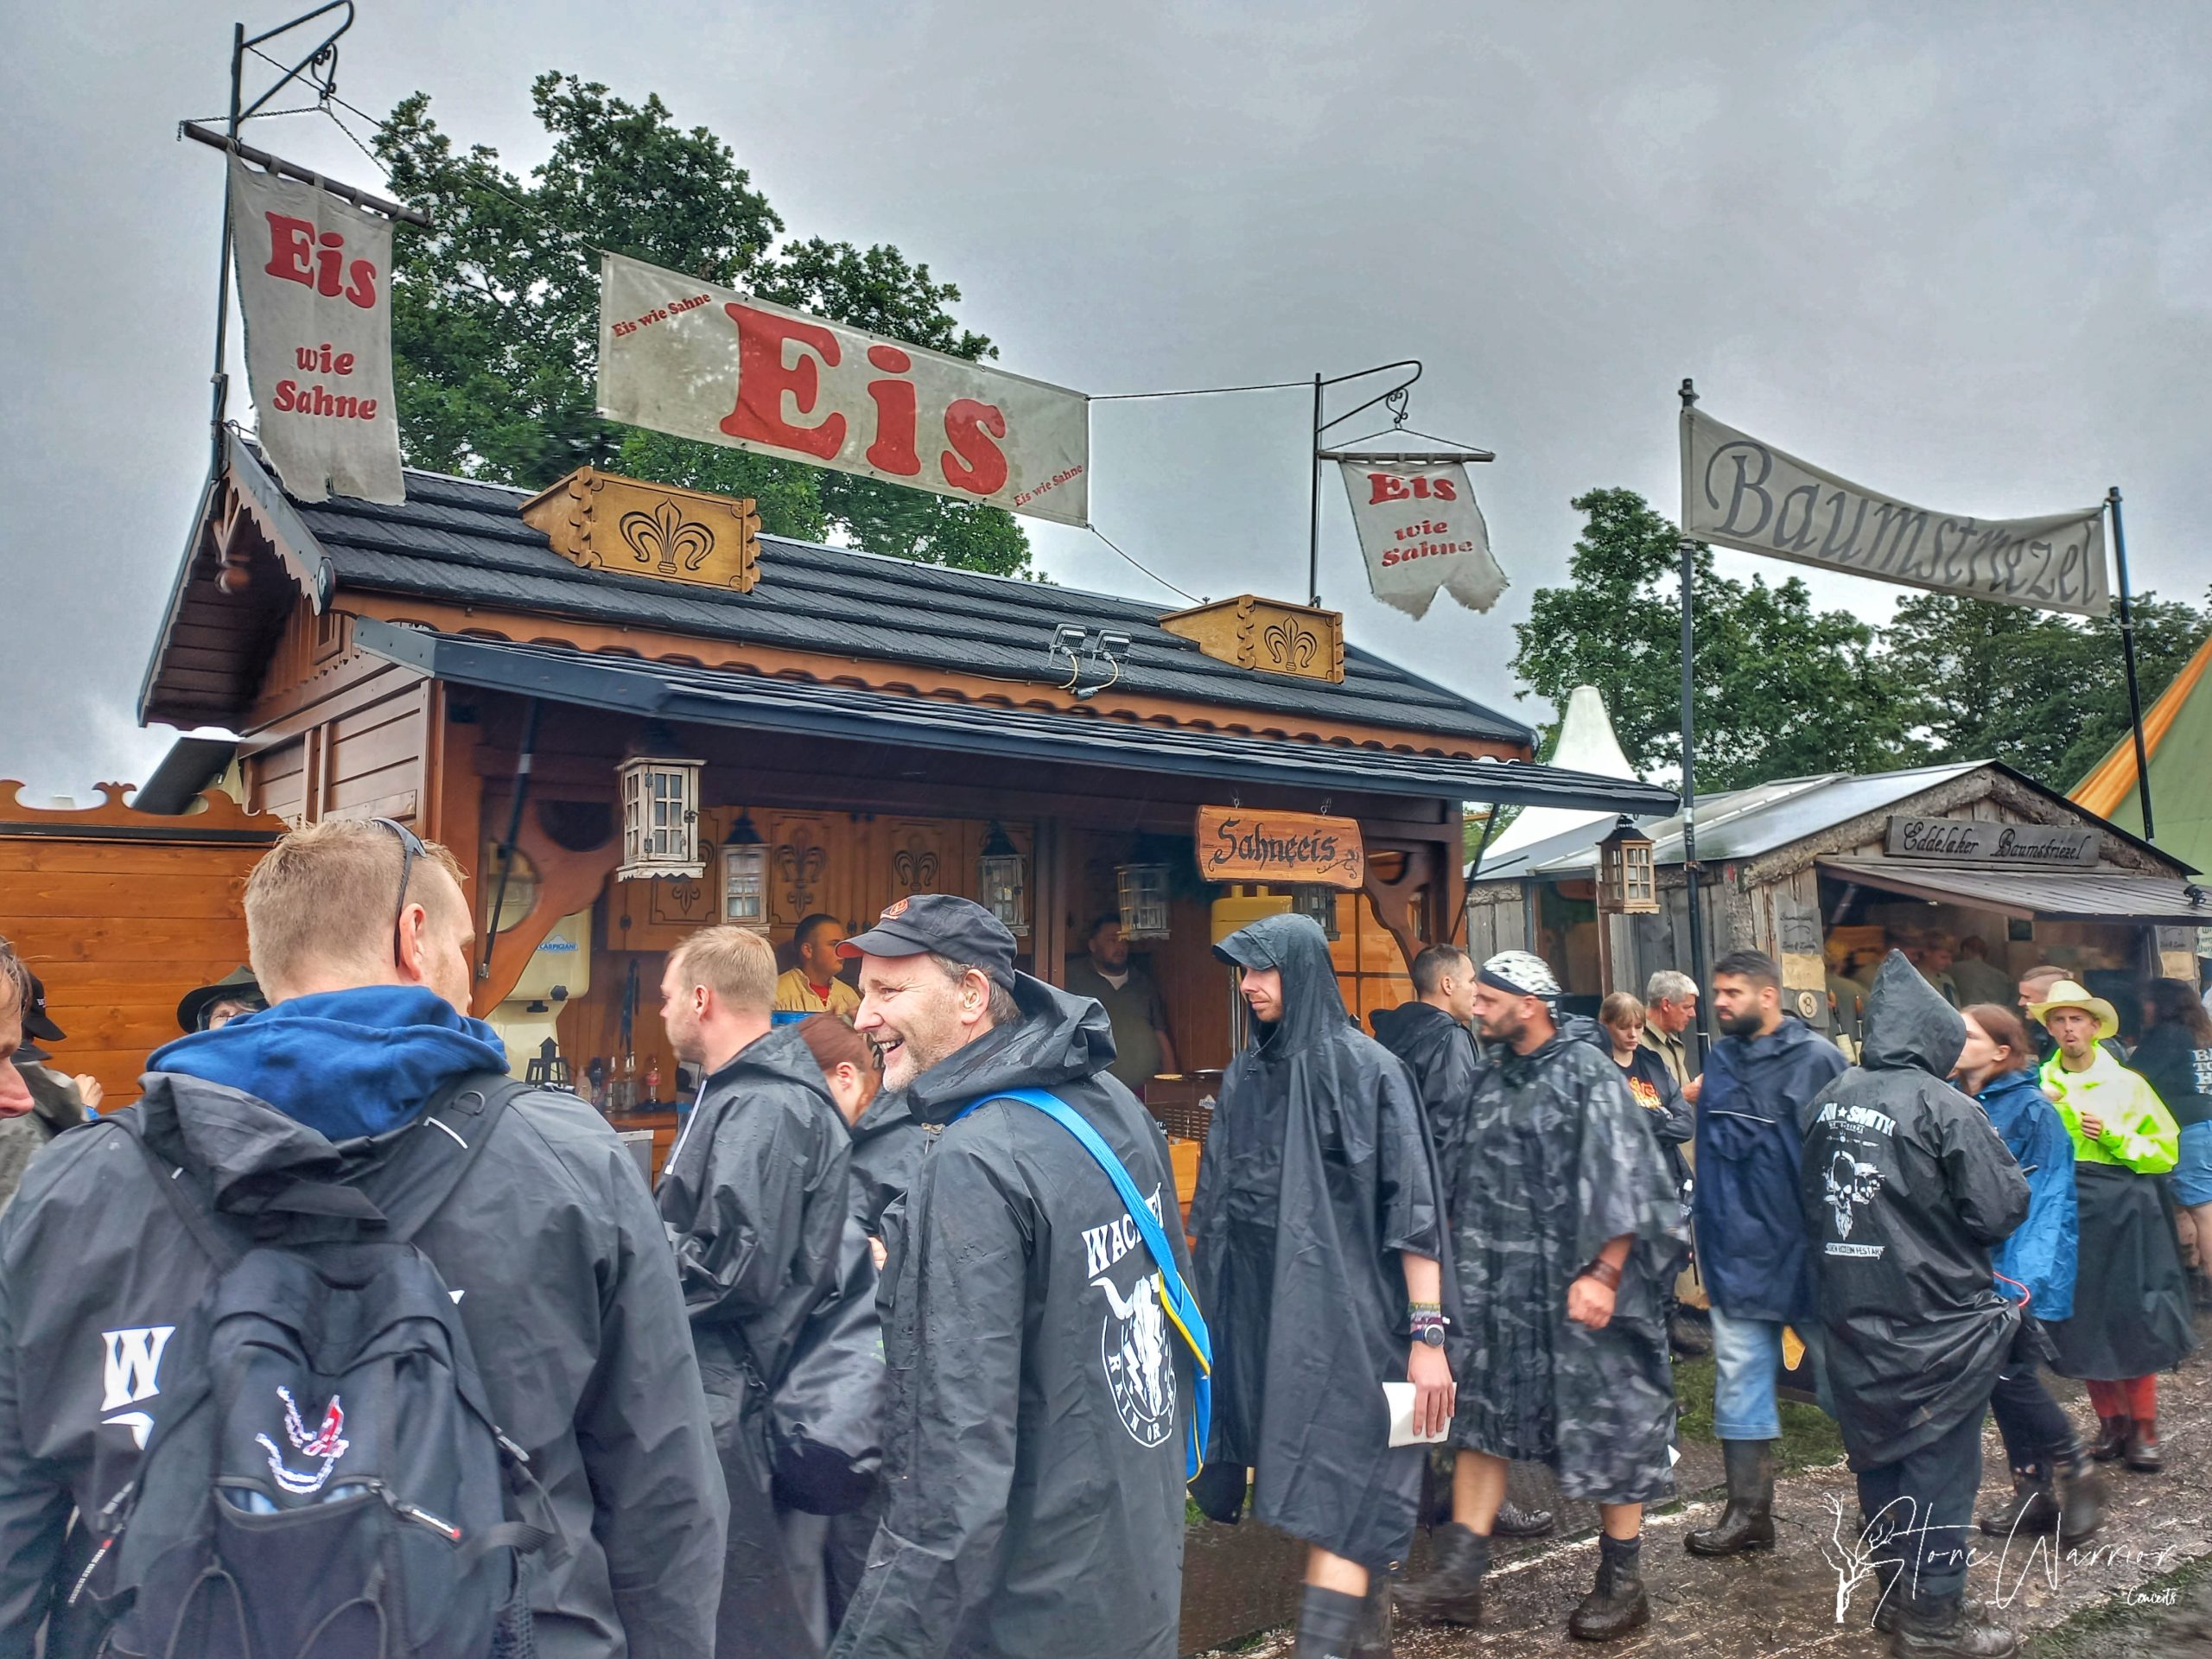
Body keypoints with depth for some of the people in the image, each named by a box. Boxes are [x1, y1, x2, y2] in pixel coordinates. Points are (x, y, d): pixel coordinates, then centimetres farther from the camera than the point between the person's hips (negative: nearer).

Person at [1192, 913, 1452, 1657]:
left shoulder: (1364, 1068, -9)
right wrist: (1206, 1305, 15)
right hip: (1263, 1316, 6)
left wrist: (1429, 1332, -15)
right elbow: (1215, 1207, 15)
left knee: (1334, 1499, -6)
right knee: (1351, 1495, 14)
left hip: (1345, 1314, -6)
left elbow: (1414, 1204, -12)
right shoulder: (1244, 1076, 10)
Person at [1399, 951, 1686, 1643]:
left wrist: (1603, 1274, -20)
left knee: (1607, 1425, 5)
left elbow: (1621, 1180, -15)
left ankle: (1623, 1582, 21)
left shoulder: (1587, 1072, -10)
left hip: (1578, 1283, -7)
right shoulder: (1494, 1080, 11)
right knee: (1481, 1414, 8)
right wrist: (1464, 1268, 14)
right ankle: (1458, 1575, 15)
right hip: (1501, 1285, 7)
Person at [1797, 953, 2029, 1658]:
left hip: (1852, 1316, 6)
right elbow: (2002, 1208, -14)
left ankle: (1895, 1591, 31)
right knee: (1939, 1464, 5)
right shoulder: (1942, 1106, -16)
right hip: (1934, 1319, -6)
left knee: (1879, 1454, 17)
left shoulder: (1826, 1100, 2)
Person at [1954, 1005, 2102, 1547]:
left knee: (2010, 1374, -7)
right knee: (2000, 1379, 11)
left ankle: (2072, 1473, 15)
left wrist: (2026, 1277, -19)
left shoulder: (2032, 1111, -11)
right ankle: (2032, 1491, 22)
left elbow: (2047, 1200, -13)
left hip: (2012, 1271, -6)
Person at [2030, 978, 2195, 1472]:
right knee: (2082, 1322, 6)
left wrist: (2112, 1136, -11)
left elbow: (2165, 1150, 2)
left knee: (2132, 1319, -3)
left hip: (2122, 1209, -2)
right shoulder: (2038, 1086, 6)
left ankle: (2142, 1430, 9)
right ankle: (2109, 1422, 19)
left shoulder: (2125, 1084, 3)